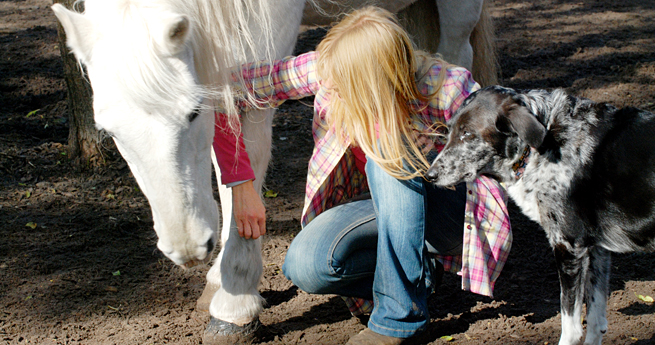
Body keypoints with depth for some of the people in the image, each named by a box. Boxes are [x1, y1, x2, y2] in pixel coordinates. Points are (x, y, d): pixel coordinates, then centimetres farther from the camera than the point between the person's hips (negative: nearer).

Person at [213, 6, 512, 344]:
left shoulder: (445, 88, -26)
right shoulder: (331, 68, -17)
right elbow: (238, 84, -13)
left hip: (453, 211, -4)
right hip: (387, 203, 4)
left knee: (387, 153, -33)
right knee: (304, 265, -22)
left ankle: (398, 314, -24)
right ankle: (422, 270, 0)